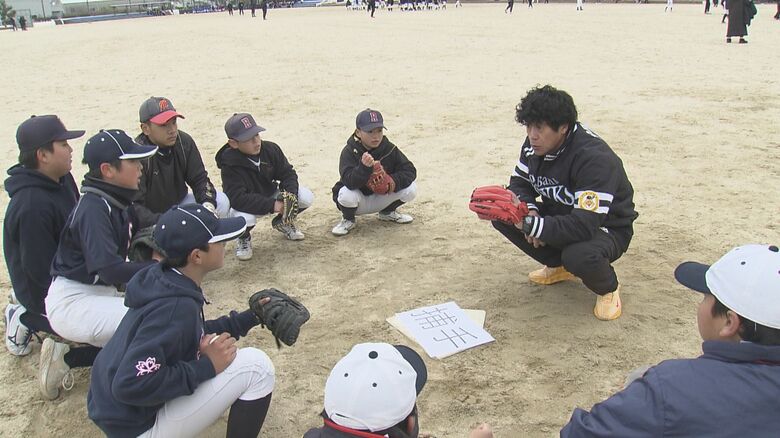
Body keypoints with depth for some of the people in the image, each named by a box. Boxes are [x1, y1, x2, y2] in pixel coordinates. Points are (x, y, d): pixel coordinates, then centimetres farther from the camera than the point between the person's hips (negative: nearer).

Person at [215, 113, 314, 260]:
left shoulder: (271, 149, -13)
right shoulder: (229, 163, -27)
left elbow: (287, 173, -5)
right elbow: (237, 198, -34)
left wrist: (290, 196, -27)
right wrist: (272, 205, -39)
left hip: (271, 195, 5)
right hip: (245, 204, -4)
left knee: (306, 197, -17)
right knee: (243, 218, -41)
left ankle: (282, 222, 16)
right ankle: (244, 238, 1)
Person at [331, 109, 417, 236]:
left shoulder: (389, 149, -9)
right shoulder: (349, 152, -21)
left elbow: (410, 171, -10)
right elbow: (349, 182, -35)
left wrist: (395, 181, -31)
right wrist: (364, 167, -55)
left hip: (381, 197, 3)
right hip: (358, 201, -3)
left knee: (411, 189, -16)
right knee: (347, 195, -38)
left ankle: (387, 213, 15)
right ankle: (348, 220, 1)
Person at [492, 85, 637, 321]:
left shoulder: (595, 158, -32)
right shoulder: (535, 145, -10)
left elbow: (584, 226, -39)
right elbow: (519, 182, 3)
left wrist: (529, 225, -42)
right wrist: (529, 210, -21)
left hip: (606, 228, -7)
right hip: (558, 217, 7)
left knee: (579, 255, -41)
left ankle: (608, 288, -1)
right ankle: (558, 266, 10)